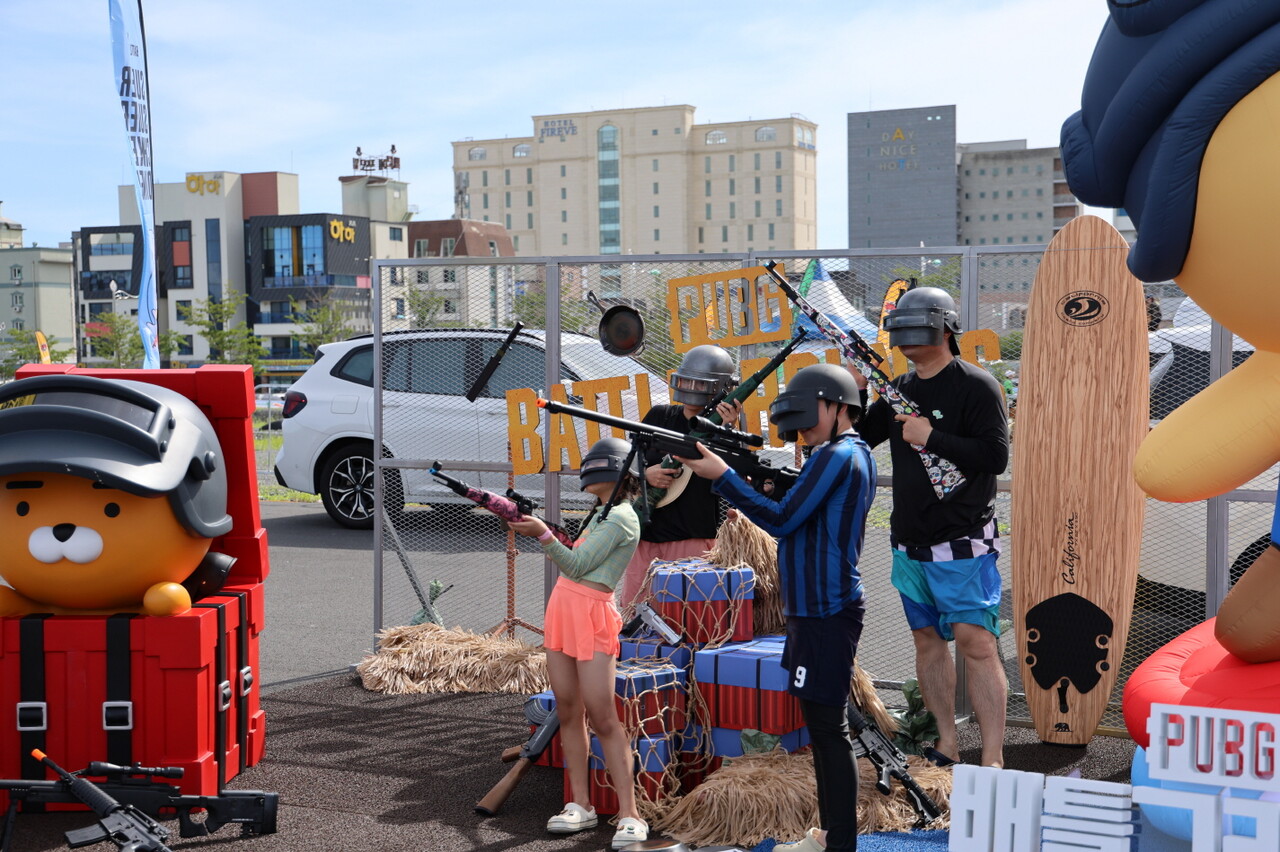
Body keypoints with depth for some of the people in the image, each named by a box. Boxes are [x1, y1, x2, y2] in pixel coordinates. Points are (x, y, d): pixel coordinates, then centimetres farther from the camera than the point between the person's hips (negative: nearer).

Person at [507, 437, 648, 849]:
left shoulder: (621, 518, -9)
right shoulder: (600, 515, 20)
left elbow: (576, 564, -16)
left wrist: (544, 534, -25)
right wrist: (539, 533, 15)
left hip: (592, 616, -9)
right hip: (563, 610, 9)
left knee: (603, 718, -12)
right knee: (568, 713, 6)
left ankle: (629, 816, -11)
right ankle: (580, 806, 10)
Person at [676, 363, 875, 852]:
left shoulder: (838, 455, -14)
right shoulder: (852, 454, 17)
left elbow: (782, 520, -18)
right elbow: (797, 514, 15)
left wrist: (722, 476, -15)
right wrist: (743, 472, 4)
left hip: (827, 613, -10)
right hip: (816, 609, 10)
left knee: (829, 729, -6)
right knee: (822, 725, 15)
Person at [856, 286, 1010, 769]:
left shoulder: (976, 386, -9)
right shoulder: (898, 390, 12)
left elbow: (996, 457, -17)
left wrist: (931, 438, -20)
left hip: (961, 544, -7)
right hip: (909, 543, 7)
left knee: (976, 643, -10)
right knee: (927, 640, 12)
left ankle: (993, 761, -8)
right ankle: (945, 747, 22)